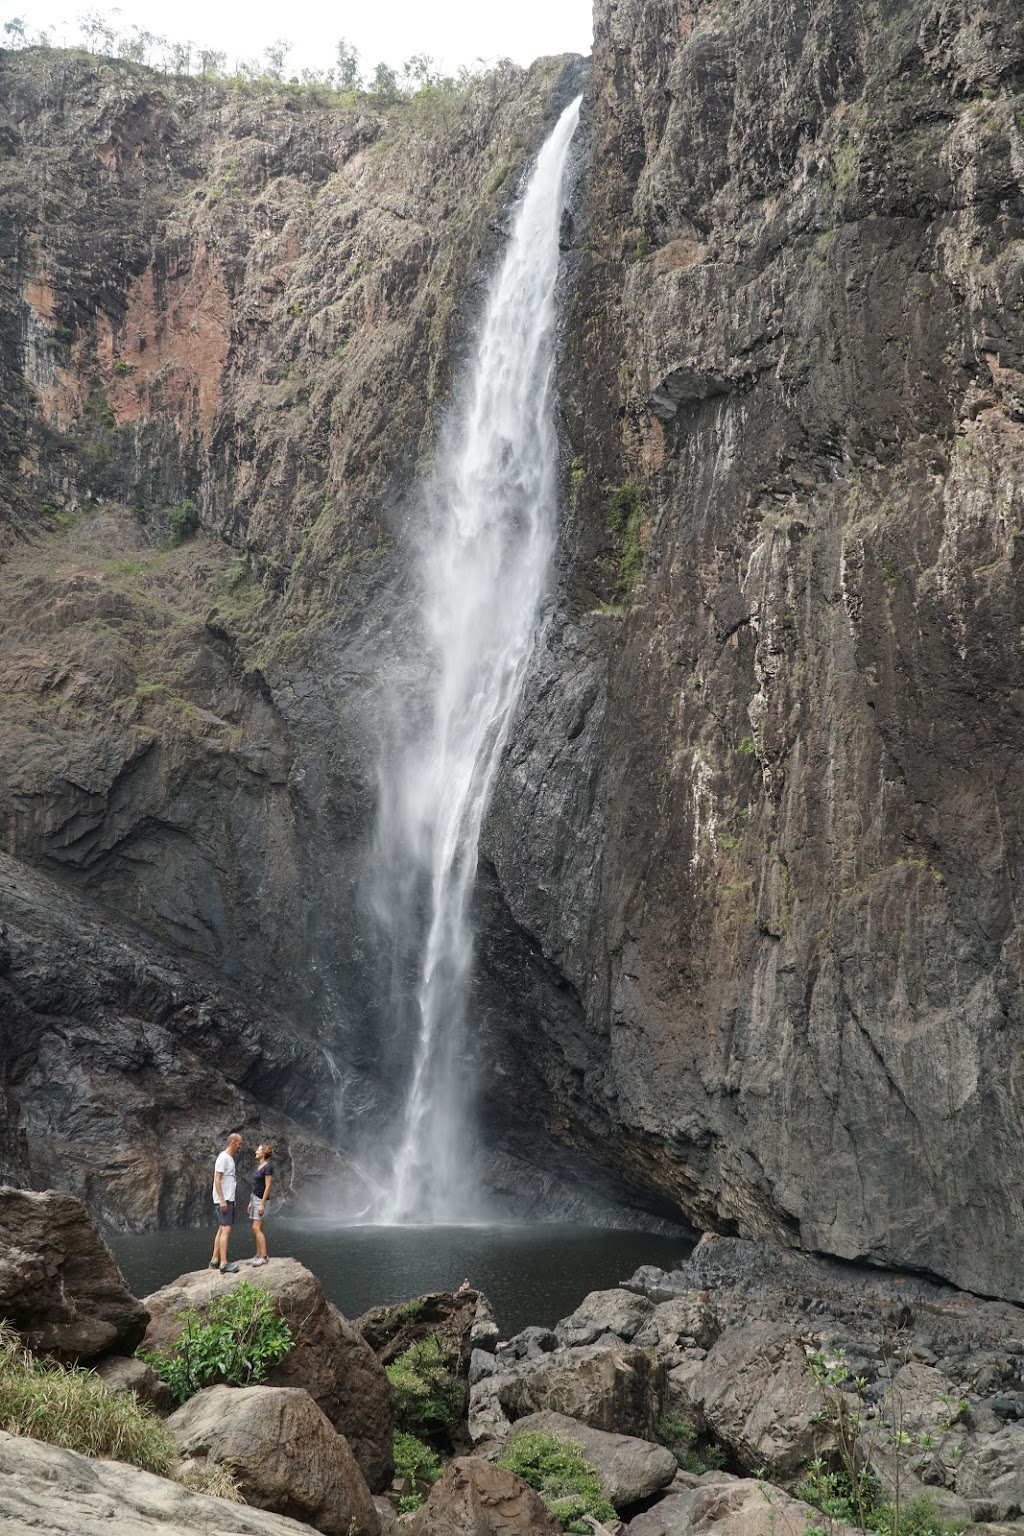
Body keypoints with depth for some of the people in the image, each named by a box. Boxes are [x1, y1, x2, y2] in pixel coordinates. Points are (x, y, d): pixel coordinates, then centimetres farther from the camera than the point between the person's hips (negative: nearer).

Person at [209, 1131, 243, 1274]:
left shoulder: (230, 1158, 16)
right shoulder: (223, 1158, -14)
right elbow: (217, 1180, -19)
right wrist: (222, 1200, -22)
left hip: (228, 1200, 10)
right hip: (223, 1200, -10)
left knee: (222, 1230, 12)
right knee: (226, 1229, -14)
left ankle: (215, 1260, 17)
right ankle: (223, 1264, -17)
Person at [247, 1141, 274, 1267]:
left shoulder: (268, 1167, -15)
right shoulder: (259, 1166, 13)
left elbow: (267, 1186, -18)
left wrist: (262, 1204, -21)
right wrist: (251, 1202, 17)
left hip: (261, 1199, -9)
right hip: (254, 1197, 9)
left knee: (256, 1228, -15)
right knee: (257, 1229, 7)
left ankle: (264, 1257, -16)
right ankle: (258, 1256, 9)